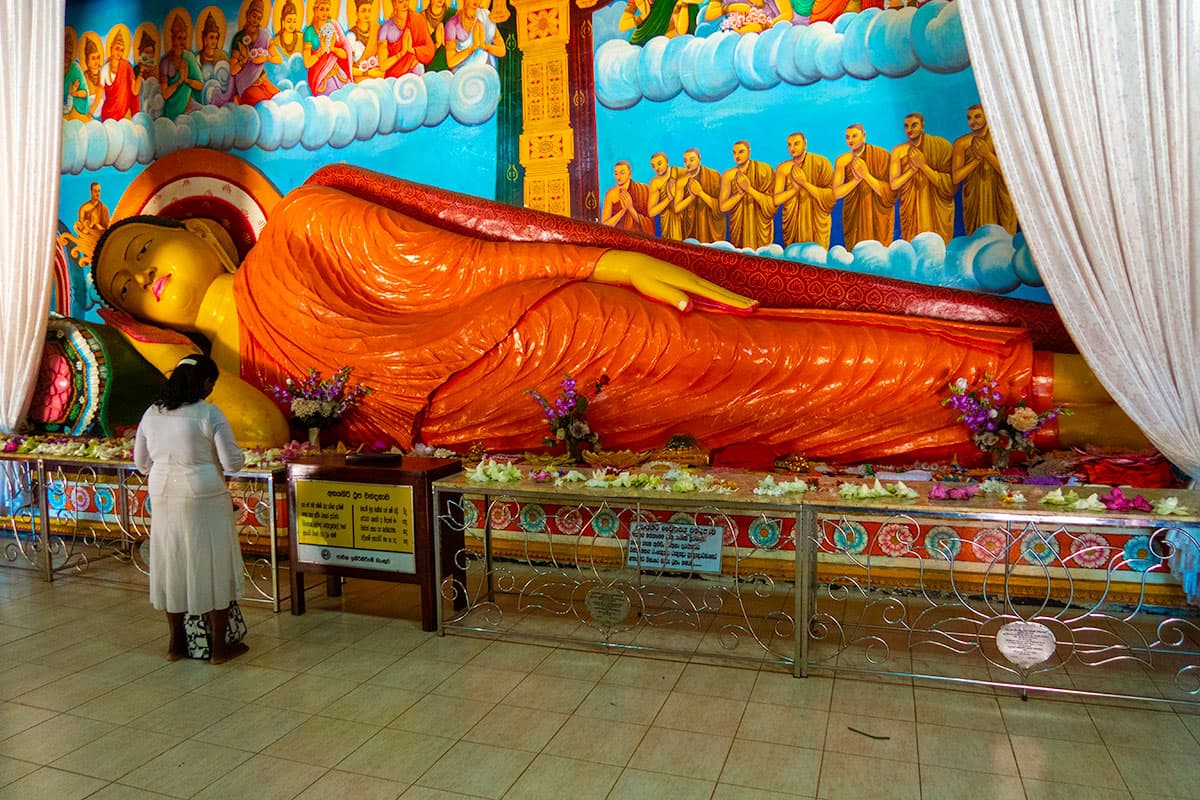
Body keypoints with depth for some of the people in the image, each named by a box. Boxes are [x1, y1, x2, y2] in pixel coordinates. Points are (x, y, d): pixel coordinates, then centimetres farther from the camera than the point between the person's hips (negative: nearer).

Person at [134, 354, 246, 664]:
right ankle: (218, 646, 13)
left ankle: (176, 643, 28)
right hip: (204, 499, -5)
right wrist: (237, 456, 9)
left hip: (163, 499, 5)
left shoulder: (152, 413, 5)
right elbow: (232, 462, -13)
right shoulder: (209, 413, -12)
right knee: (212, 567, 5)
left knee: (172, 566, 16)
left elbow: (141, 461, 12)